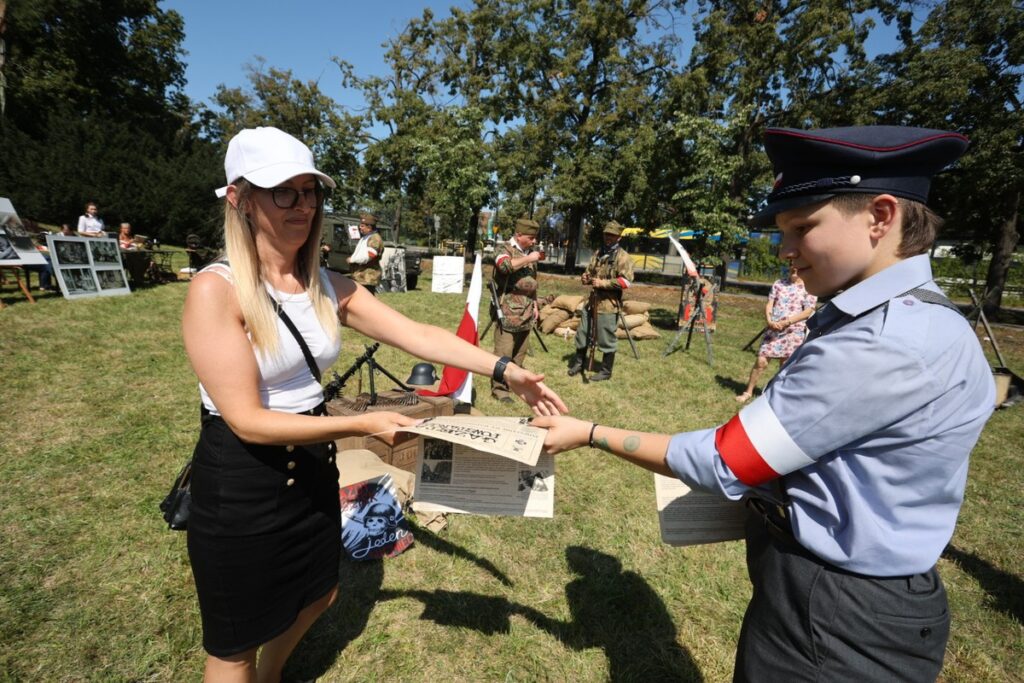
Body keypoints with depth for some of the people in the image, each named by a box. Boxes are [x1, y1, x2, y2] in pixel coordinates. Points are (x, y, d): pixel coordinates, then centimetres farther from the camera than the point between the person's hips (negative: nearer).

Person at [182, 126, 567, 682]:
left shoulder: (329, 287, -2)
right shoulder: (216, 289, -20)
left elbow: (418, 335, -11)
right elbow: (248, 420, -24)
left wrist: (504, 370, -20)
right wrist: (361, 424, -28)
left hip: (311, 468, 7)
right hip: (238, 486, -6)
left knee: (317, 596, 28)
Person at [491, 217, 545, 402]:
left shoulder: (530, 253, 16)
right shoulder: (505, 248, -5)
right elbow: (504, 265, -28)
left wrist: (534, 304, 18)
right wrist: (528, 259, -21)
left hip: (526, 311, 7)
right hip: (508, 310, -7)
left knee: (521, 351, 13)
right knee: (503, 352, -6)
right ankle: (499, 388, 3)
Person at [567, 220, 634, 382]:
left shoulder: (623, 257, -8)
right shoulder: (598, 253, 15)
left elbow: (627, 281, -16)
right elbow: (589, 271, 23)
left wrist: (602, 283, -21)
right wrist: (586, 277, -2)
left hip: (608, 305, -7)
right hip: (592, 301, 7)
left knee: (607, 339, 1)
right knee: (582, 333, 14)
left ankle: (606, 371, 15)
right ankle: (578, 363, 31)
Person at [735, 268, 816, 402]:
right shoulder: (779, 283, 9)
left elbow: (808, 311, -9)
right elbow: (769, 304, 4)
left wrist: (786, 322, -19)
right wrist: (769, 321, -13)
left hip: (793, 332, -2)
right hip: (772, 329, 2)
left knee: (785, 366, 5)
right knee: (761, 361, -1)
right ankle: (748, 392, 11)